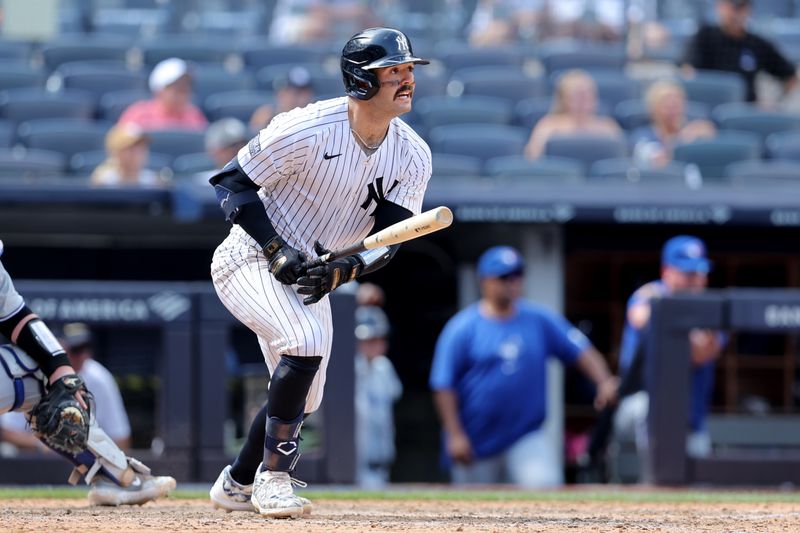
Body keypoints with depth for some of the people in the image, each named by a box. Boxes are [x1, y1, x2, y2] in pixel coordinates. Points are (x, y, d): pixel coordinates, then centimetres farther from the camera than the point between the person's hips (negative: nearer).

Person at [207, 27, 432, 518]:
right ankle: (273, 478, -22)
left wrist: (338, 273, -27)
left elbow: (387, 241, -8)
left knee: (301, 400, 13)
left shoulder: (413, 157, -8)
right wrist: (278, 251, -26)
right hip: (250, 260, -7)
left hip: (310, 277, 7)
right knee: (307, 340, -31)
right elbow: (232, 182, -18)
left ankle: (237, 485, 37)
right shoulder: (308, 129, -25)